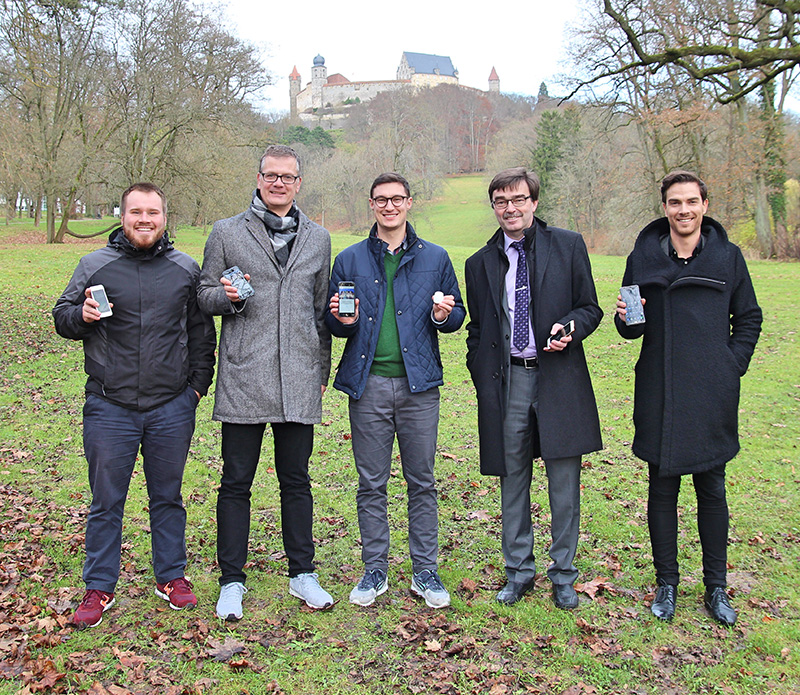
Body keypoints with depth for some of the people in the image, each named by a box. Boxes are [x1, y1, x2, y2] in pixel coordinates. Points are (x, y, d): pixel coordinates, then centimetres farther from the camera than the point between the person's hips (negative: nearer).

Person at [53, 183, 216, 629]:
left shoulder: (186, 269, 6)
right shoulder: (95, 266, 3)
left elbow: (202, 333, 12)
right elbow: (61, 317, 10)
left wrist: (197, 385, 6)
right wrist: (81, 315, -13)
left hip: (172, 408, 1)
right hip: (109, 407, -1)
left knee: (168, 497, 13)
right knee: (107, 501, 7)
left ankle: (172, 576, 29)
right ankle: (100, 588, 21)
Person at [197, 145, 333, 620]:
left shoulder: (317, 238, 13)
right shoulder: (227, 233, 5)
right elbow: (206, 295, 8)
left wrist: (323, 370, 14)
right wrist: (228, 297, -15)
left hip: (299, 380, 2)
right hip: (244, 379, -2)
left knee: (297, 480, 11)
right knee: (236, 483, 4)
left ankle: (303, 573, 24)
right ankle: (232, 581, 18)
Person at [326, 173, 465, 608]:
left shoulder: (434, 258, 9)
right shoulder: (349, 260, 9)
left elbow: (457, 315, 11)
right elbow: (331, 323, 13)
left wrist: (443, 316, -11)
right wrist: (344, 321, -10)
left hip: (418, 382, 0)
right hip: (368, 384, 1)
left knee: (421, 482, 7)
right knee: (371, 484, 7)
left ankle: (425, 572, 20)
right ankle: (374, 570, 22)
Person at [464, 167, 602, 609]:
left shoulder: (568, 246, 4)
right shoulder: (480, 263, 10)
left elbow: (590, 308, 8)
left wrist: (570, 327, -14)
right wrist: (483, 382, 6)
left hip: (559, 378, -1)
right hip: (507, 381, 2)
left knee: (564, 481, 4)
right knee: (513, 480, 10)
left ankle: (563, 575, 20)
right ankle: (519, 571, 25)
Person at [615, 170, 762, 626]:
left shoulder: (728, 256, 3)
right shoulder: (644, 257, 4)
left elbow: (749, 319, 10)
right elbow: (632, 329, 10)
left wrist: (733, 367, 0)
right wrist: (626, 319, -12)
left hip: (712, 396, 0)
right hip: (659, 395, 0)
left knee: (712, 490, 9)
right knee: (663, 489, 8)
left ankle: (716, 587, 24)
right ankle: (667, 583, 23)